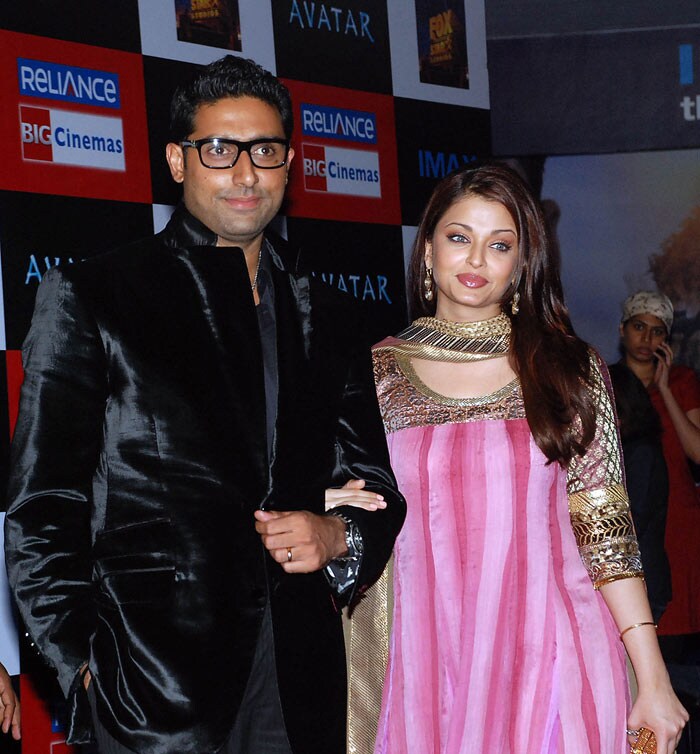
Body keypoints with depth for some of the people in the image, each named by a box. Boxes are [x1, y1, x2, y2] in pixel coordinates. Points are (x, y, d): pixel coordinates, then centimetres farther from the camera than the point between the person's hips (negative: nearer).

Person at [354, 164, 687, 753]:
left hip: (550, 660, -1)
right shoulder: (381, 373, 4)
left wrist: (654, 681, -6)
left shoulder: (571, 370, 1)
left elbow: (606, 532, -2)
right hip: (429, 657, 1)